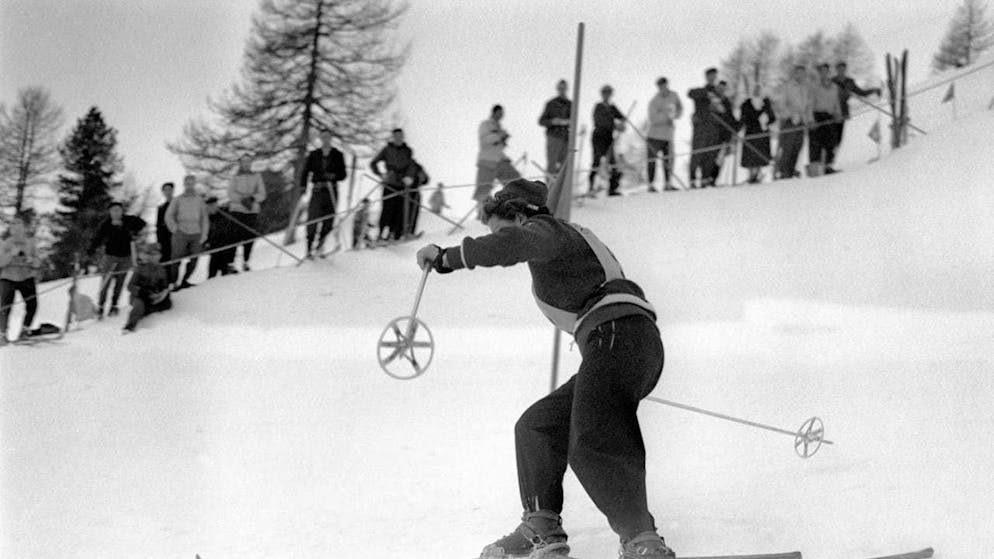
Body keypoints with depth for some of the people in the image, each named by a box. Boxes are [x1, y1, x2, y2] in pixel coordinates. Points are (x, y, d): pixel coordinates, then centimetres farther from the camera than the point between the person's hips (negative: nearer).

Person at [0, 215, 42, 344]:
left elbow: (38, 264, 0)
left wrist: (31, 260, -21)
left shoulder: (30, 243, 1)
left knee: (32, 305, -9)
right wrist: (12, 254, -27)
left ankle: (25, 329, 10)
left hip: (26, 278, 2)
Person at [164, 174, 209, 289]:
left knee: (194, 260, 0)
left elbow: (204, 218, 12)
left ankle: (185, 281, 16)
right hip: (181, 233, -2)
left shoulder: (199, 200, 11)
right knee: (177, 259, -4)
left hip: (196, 234, 2)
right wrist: (175, 229, -4)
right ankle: (174, 282, 3)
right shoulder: (177, 200, 5)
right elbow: (169, 216, 7)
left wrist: (204, 235, 4)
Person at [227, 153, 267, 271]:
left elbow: (262, 194, 6)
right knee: (235, 236, -11)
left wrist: (252, 198, -13)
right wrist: (242, 199, -16)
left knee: (249, 237, -3)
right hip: (237, 209, -1)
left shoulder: (257, 177, 14)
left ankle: (246, 262, 8)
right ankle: (231, 262, -12)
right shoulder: (235, 178, 12)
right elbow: (231, 194, 0)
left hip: (253, 210, 1)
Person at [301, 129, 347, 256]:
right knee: (312, 219, -9)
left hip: (331, 191, 0)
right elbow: (306, 171, 6)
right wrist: (303, 186, -8)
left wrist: (333, 176, -16)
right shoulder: (314, 155, 10)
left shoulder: (338, 155, 7)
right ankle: (309, 248, -4)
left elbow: (343, 174, 5)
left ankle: (320, 241, 22)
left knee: (328, 220, -2)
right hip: (317, 190, 0)